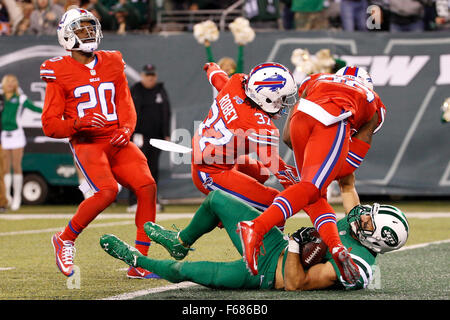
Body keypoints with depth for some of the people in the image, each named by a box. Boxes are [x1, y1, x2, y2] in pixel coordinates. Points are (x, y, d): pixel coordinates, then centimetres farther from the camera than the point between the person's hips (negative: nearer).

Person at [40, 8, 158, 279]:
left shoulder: (113, 64, 14)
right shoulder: (59, 72, -1)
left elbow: (126, 105, 15)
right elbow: (50, 125, -2)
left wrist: (126, 129, -6)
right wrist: (79, 124, -20)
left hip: (117, 141, 5)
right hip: (86, 143, -5)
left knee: (147, 187, -15)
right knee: (108, 191, -28)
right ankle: (65, 239, -3)